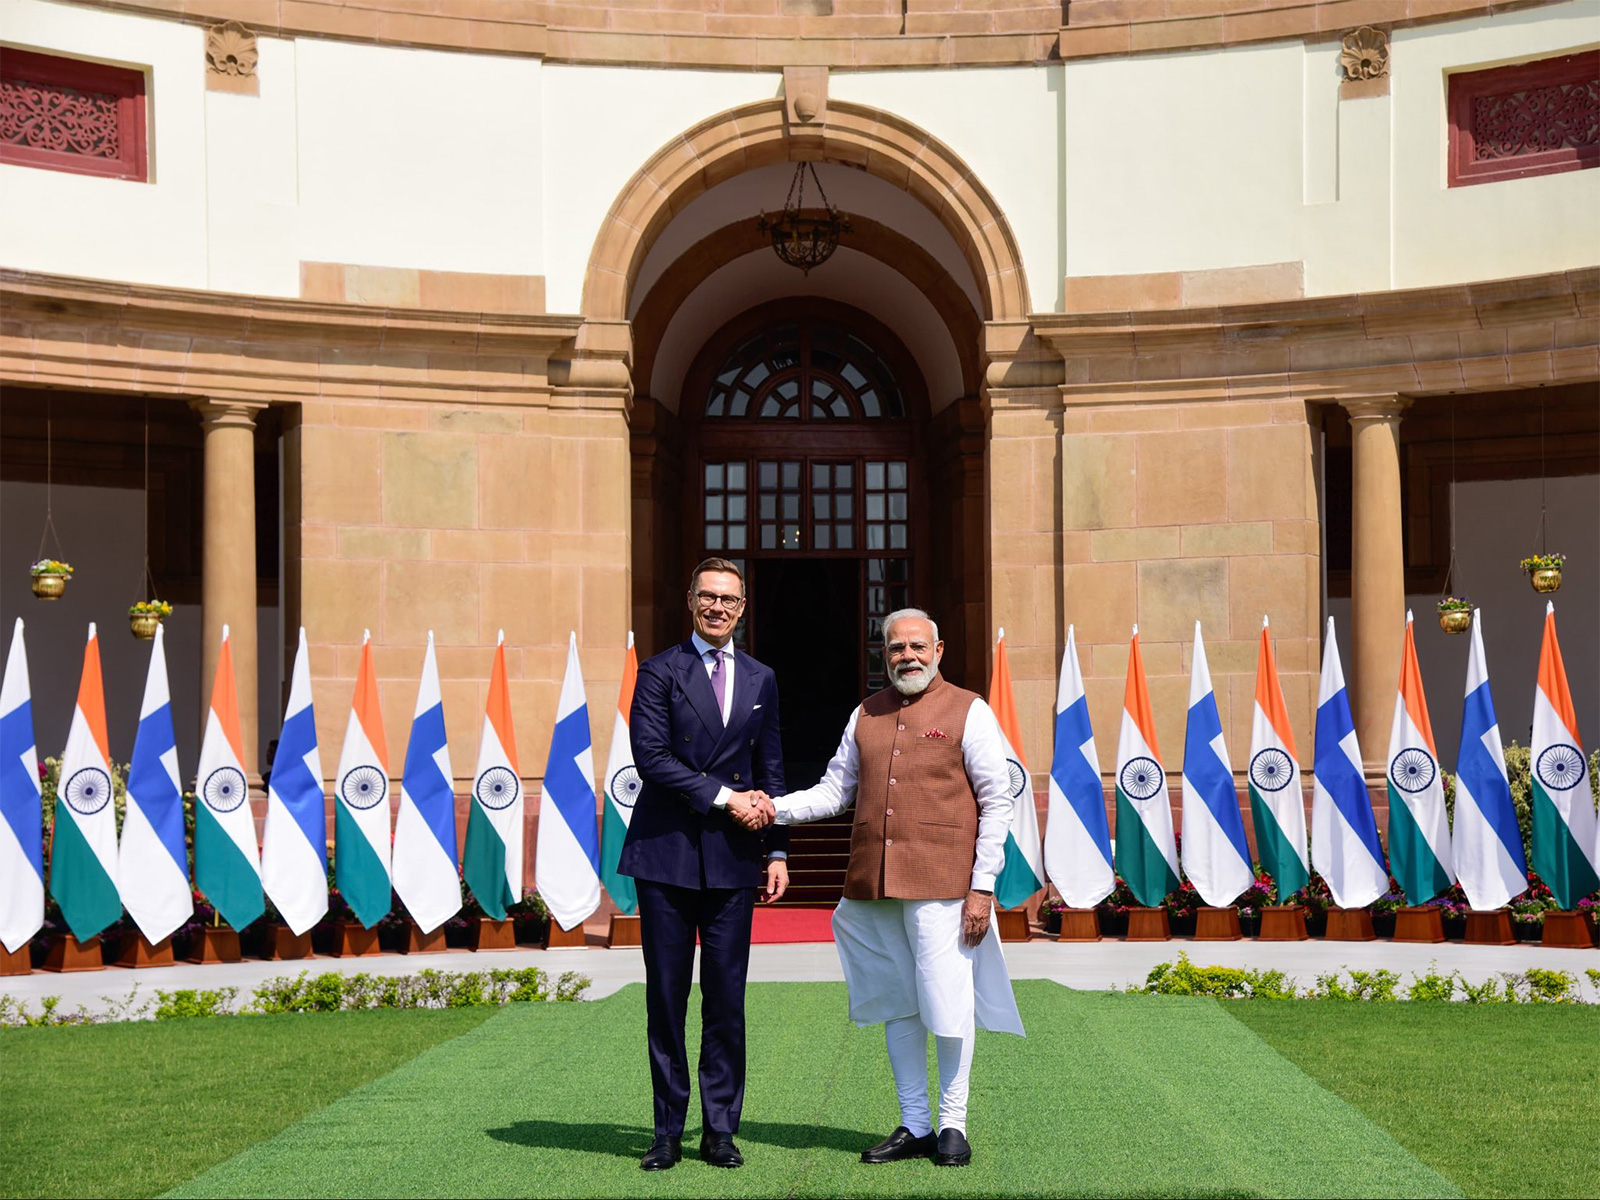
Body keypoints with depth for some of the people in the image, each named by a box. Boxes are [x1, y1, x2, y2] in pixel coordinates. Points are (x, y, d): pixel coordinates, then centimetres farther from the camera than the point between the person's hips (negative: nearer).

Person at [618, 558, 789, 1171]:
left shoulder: (761, 679, 14)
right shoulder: (660, 671, 2)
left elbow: (770, 770, 16)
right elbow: (650, 756, -9)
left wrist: (777, 850, 9)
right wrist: (723, 796, -12)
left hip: (732, 861, 2)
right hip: (666, 854, -2)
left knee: (727, 1000, 3)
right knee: (666, 997, 3)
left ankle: (720, 1131, 11)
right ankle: (668, 1131, 12)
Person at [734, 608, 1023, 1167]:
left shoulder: (969, 712, 1)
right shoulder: (865, 715, 15)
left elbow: (996, 802, -2)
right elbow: (835, 789, 17)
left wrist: (983, 887, -8)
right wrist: (776, 808, -1)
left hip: (940, 884, -5)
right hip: (873, 886, 5)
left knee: (947, 1001, -3)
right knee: (895, 1003, 9)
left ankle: (953, 1125, 12)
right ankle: (914, 1126, 19)